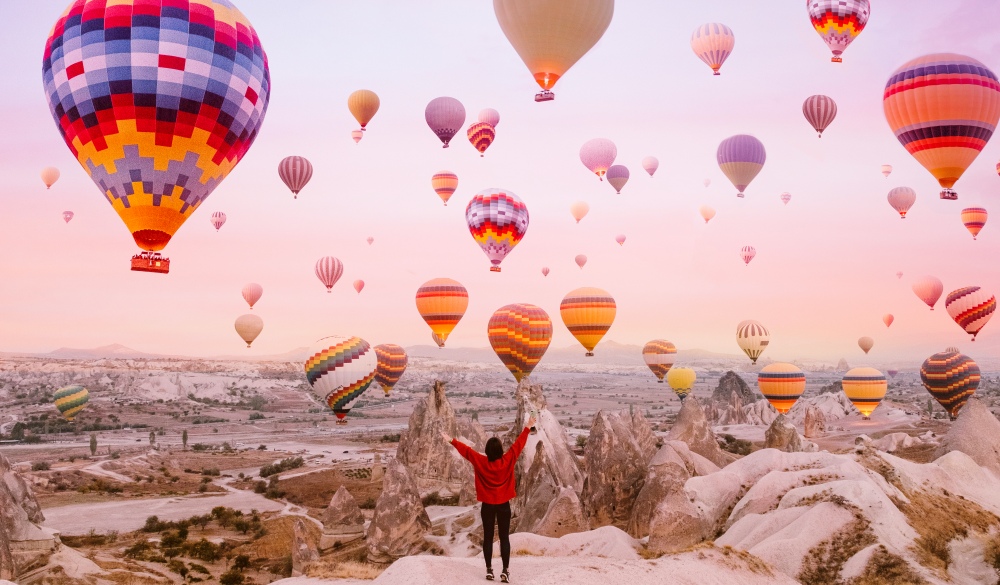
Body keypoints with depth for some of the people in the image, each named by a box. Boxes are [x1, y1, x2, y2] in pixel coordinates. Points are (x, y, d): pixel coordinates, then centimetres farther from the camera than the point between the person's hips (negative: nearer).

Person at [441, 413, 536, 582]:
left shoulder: (481, 461, -12)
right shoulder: (507, 460, -12)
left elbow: (466, 450, -6)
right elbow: (518, 445, -6)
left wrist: (452, 441, 2)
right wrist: (527, 428, 2)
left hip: (487, 505, 1)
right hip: (503, 505, 0)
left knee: (488, 537, 10)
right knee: (504, 537, 4)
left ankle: (489, 570, 11)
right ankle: (505, 571, -1)